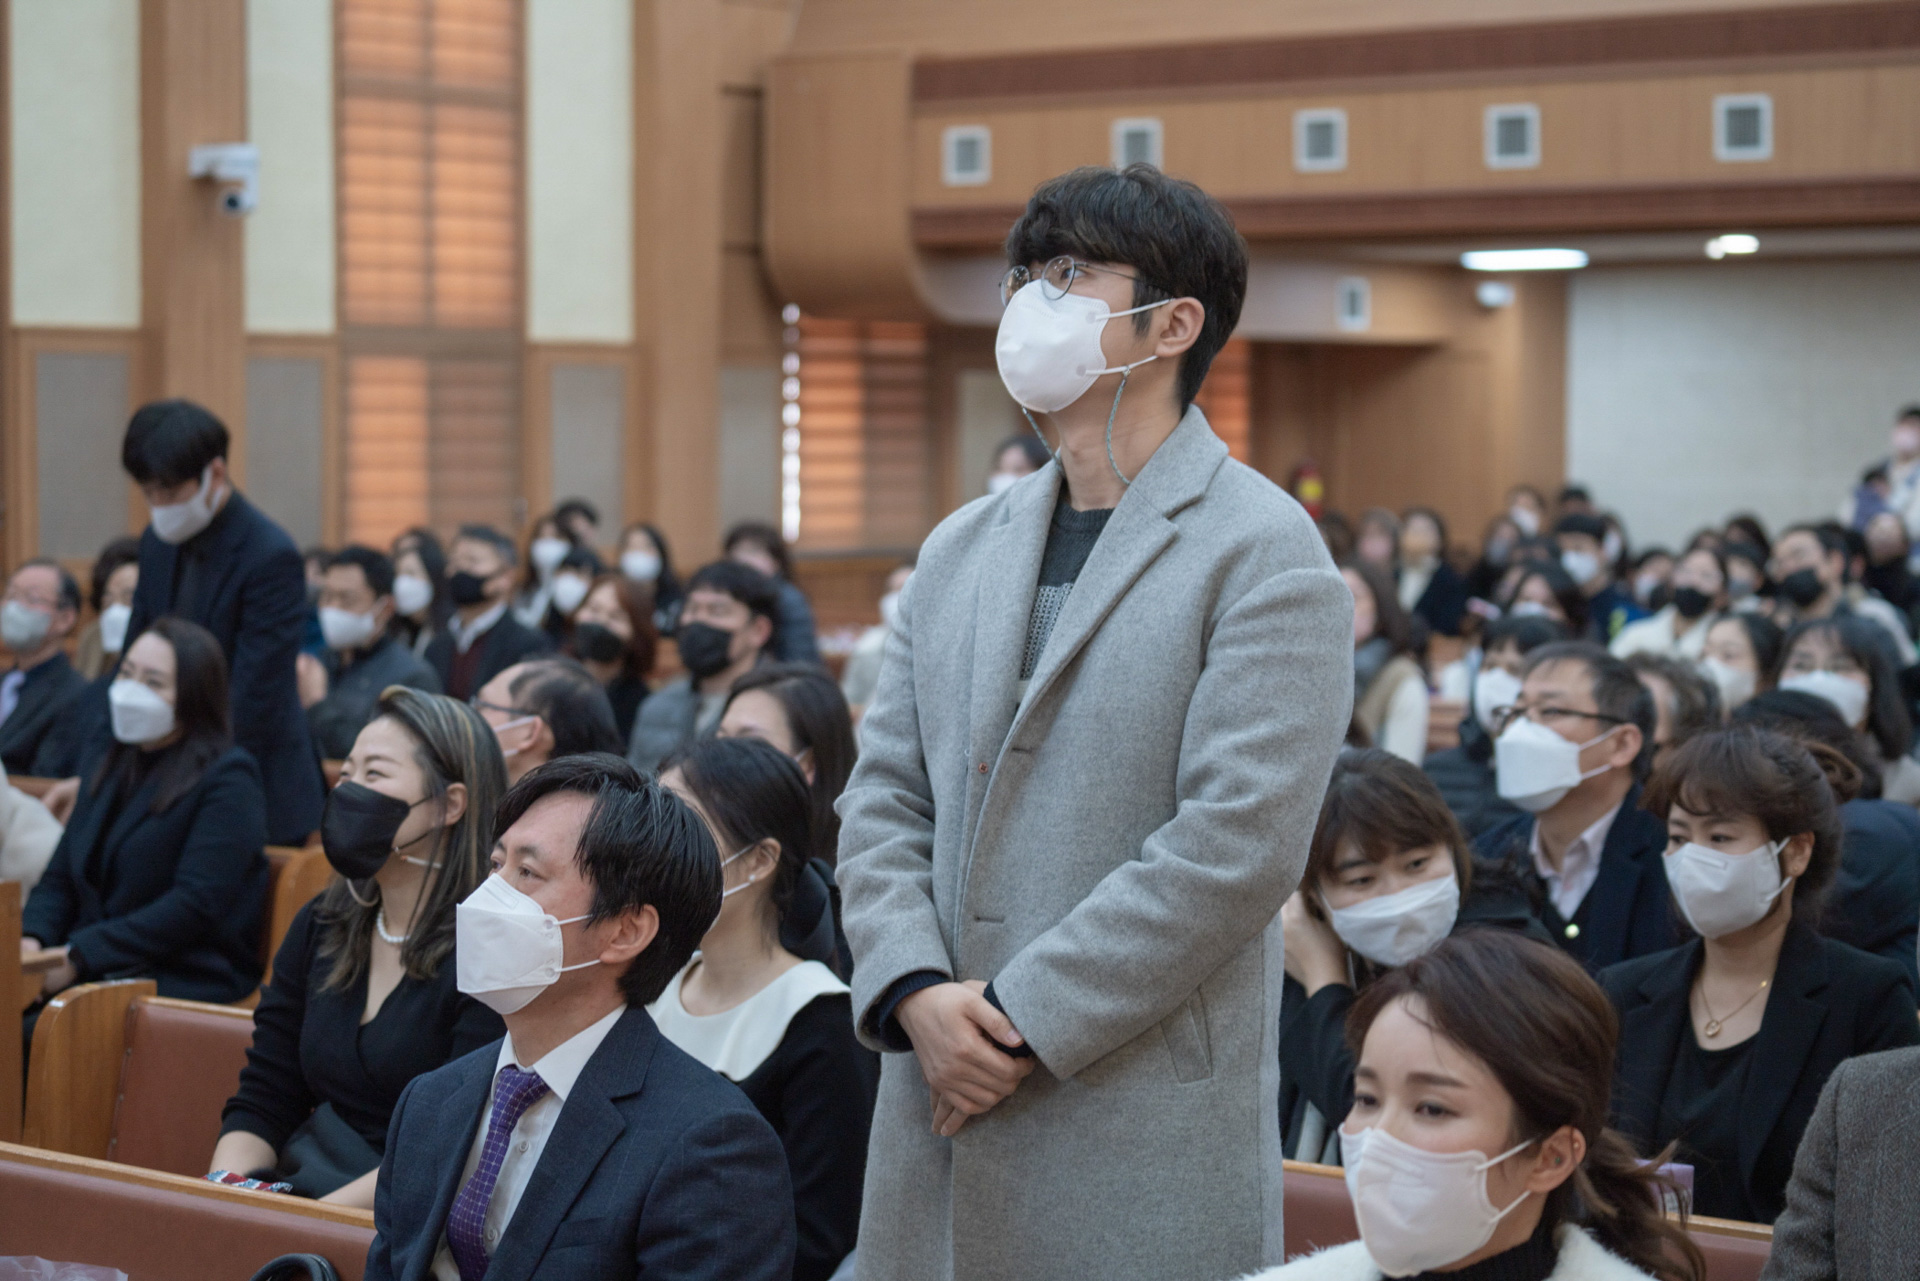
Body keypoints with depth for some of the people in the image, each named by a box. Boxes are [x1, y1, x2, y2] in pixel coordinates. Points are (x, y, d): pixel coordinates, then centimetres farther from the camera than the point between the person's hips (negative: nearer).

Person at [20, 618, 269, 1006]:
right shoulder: (113, 772, 20)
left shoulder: (227, 781, -5)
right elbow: (59, 879, 18)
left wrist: (78, 957, -19)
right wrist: (31, 940, -5)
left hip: (188, 983, -7)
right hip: (95, 971, 7)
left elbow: (196, 905, -15)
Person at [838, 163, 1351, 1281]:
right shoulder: (961, 550, 15)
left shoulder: (1265, 553, -7)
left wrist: (1019, 1016, -14)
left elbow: (1237, 844, -15)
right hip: (941, 1111, 6)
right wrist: (917, 994, -6)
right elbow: (884, 801, 12)